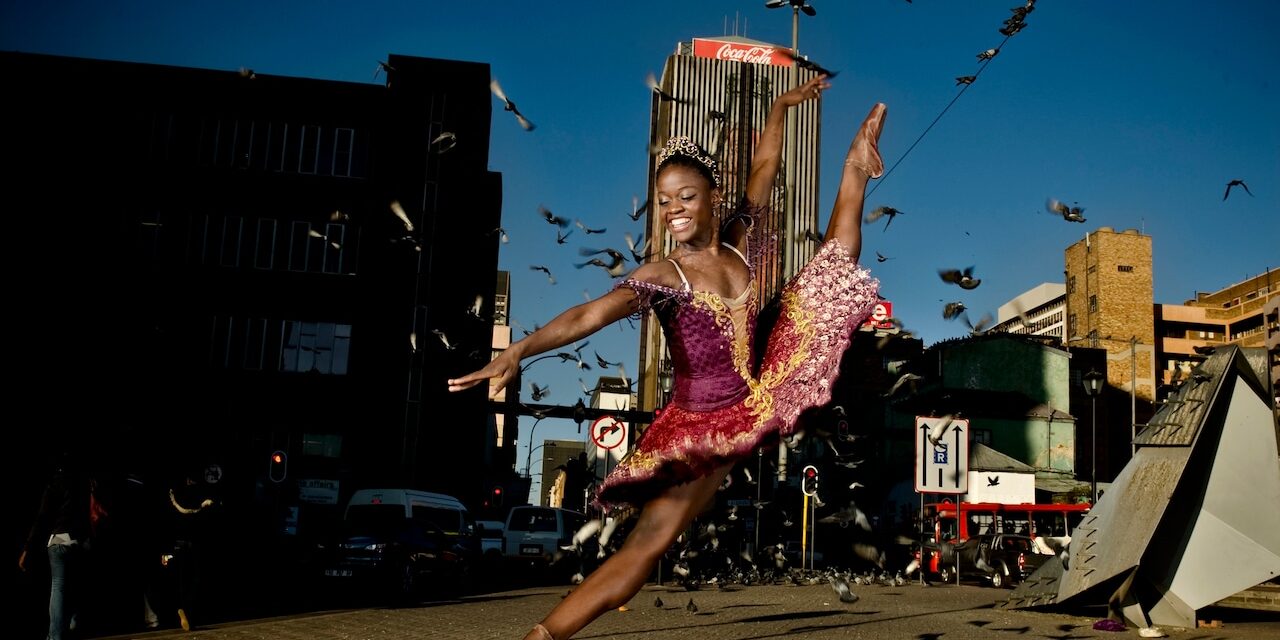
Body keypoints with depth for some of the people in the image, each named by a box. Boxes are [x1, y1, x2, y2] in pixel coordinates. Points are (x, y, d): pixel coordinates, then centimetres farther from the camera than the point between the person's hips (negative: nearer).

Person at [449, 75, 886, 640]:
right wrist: (518, 352, -50)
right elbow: (587, 315, -34)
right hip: (699, 427, -6)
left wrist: (782, 106, 25)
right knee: (645, 544, -10)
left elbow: (765, 167, 13)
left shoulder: (739, 244, -2)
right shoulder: (661, 277, -18)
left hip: (758, 404, 6)